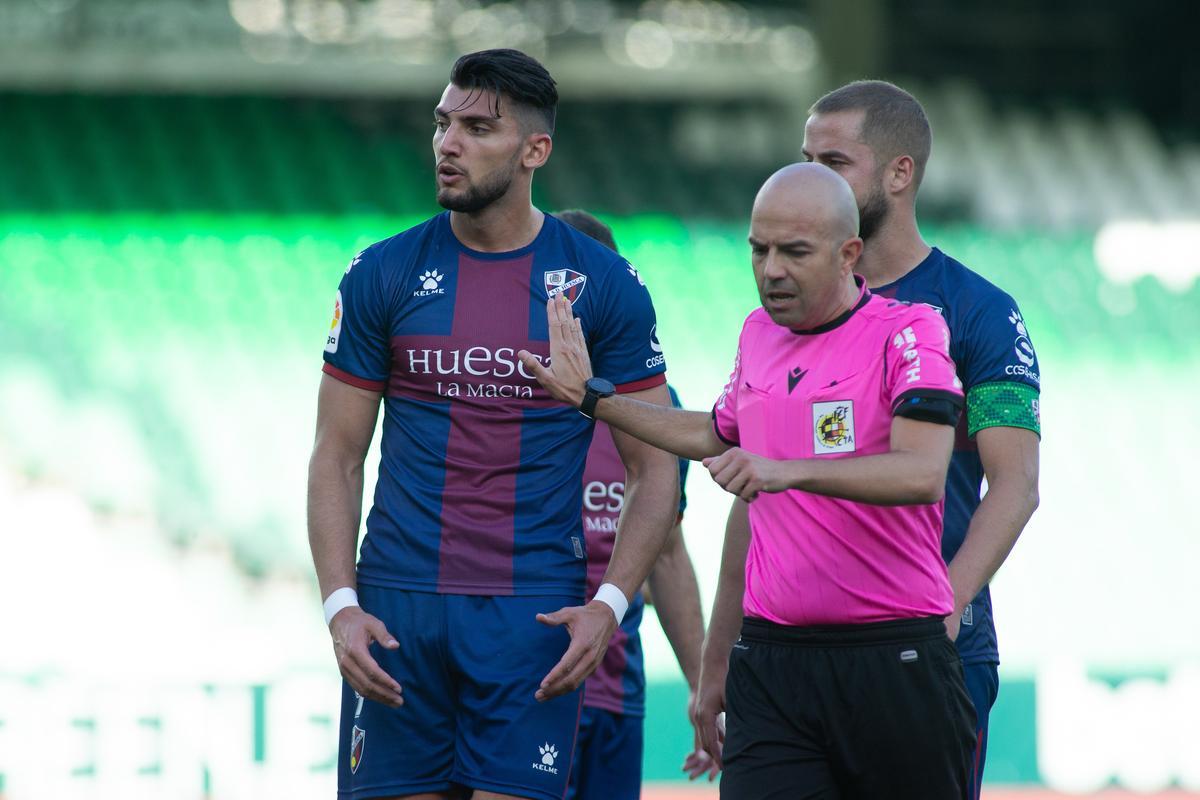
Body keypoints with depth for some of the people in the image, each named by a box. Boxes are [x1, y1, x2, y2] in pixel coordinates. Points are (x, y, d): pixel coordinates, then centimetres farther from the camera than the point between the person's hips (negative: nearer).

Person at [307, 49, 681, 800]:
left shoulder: (603, 284, 1)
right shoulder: (384, 275, 4)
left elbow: (656, 470, 3)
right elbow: (336, 458, 6)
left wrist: (610, 604, -10)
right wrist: (340, 605, -7)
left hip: (534, 617, -2)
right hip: (398, 610, 2)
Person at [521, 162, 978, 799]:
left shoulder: (907, 331, -6)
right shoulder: (757, 336, 14)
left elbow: (922, 474, -22)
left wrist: (786, 471, -32)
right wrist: (593, 399, 34)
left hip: (895, 664, -4)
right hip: (771, 663, 4)